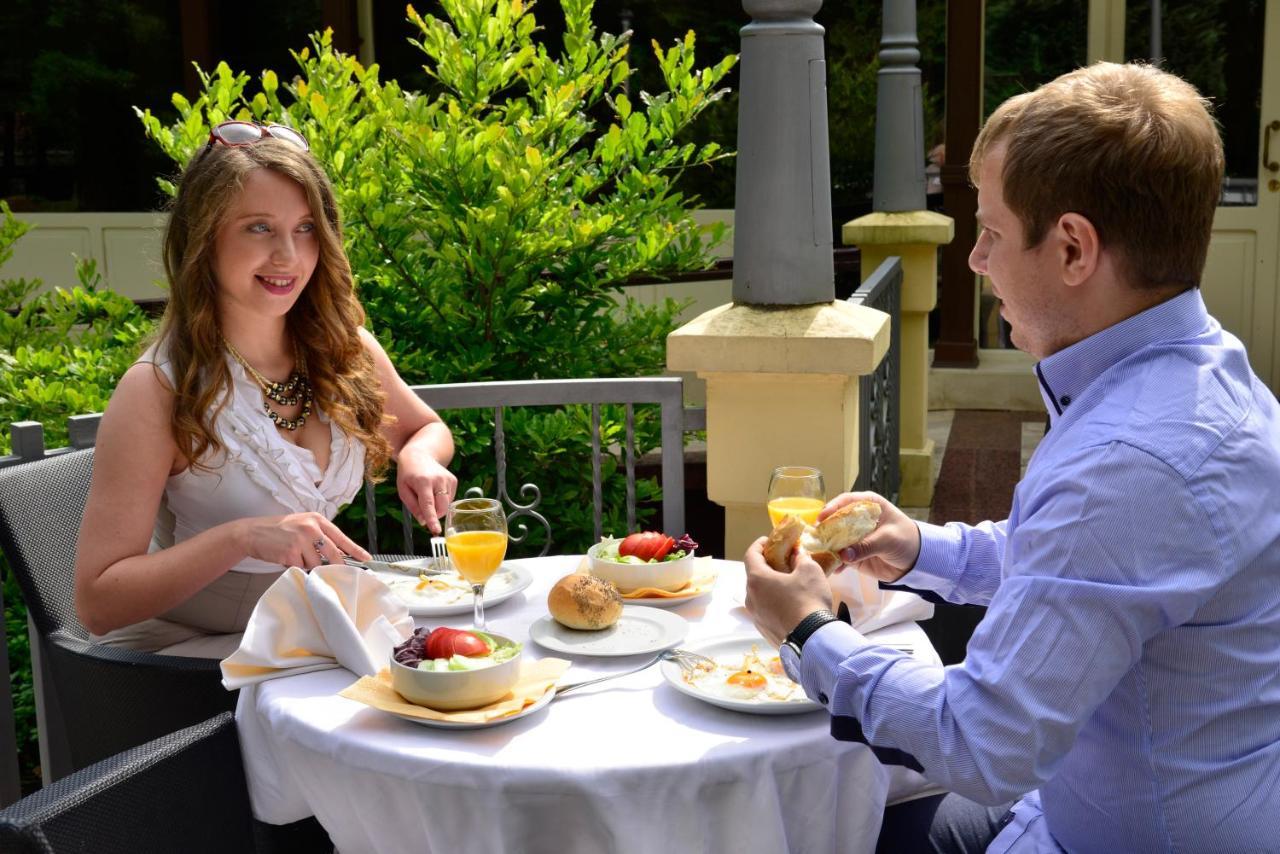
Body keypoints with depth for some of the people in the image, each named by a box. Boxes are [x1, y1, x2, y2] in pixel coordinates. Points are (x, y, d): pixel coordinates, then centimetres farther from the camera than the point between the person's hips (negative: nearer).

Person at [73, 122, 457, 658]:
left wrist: (419, 460, -6)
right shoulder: (157, 390, -18)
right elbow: (98, 603, -19)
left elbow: (426, 428, 18)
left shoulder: (345, 349, -3)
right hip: (183, 649, -5)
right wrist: (242, 537, -32)